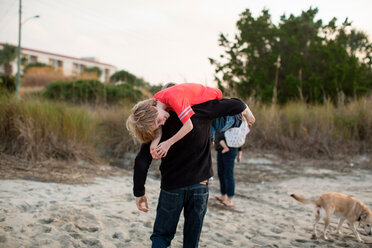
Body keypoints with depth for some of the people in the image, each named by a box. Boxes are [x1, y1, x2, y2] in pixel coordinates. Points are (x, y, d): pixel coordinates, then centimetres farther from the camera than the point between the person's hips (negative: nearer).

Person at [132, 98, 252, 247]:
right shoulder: (201, 109, -12)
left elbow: (142, 161, -9)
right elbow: (238, 106, -9)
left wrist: (139, 193, 0)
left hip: (171, 188, 0)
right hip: (199, 185, 0)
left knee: (161, 235, 14)